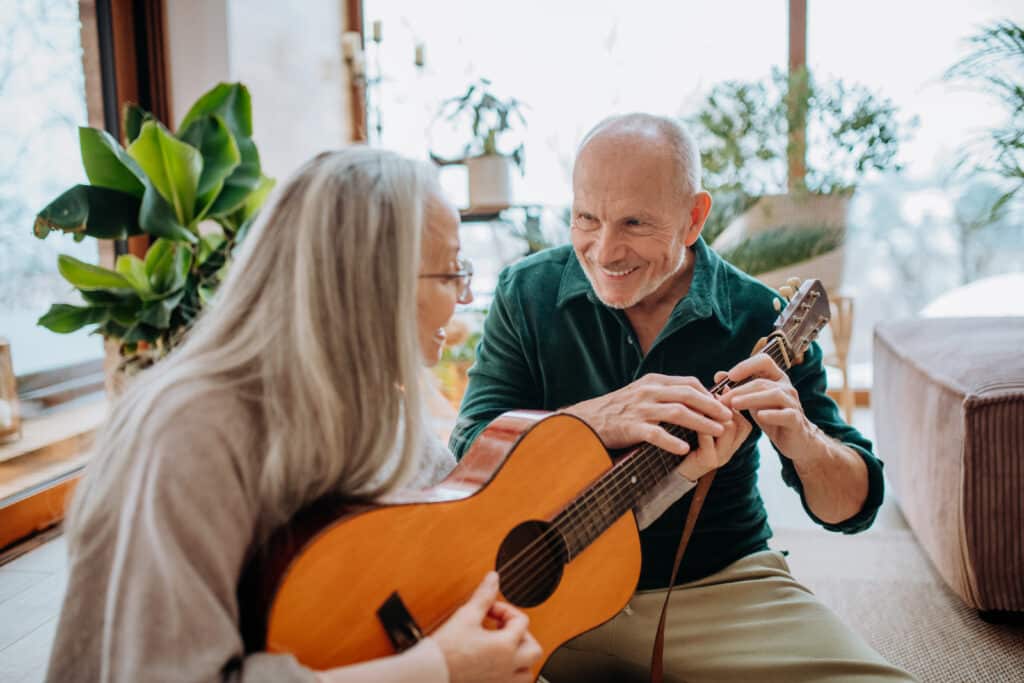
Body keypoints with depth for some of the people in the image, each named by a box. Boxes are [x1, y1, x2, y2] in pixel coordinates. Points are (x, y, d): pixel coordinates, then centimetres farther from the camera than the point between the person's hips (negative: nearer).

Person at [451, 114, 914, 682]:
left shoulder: (760, 320, -6)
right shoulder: (526, 293, -4)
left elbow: (854, 506, -2)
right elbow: (471, 447, -14)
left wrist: (802, 441, -25)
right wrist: (599, 417, -30)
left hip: (720, 586, 1)